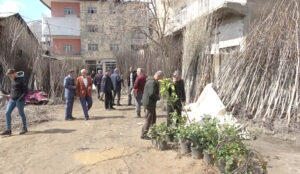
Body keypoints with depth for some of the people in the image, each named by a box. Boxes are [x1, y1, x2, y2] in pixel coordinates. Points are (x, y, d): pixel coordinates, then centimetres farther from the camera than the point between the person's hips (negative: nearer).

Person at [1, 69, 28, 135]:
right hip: (12, 100, 8)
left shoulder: (21, 79, -13)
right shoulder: (13, 79, 10)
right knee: (7, 113, 1)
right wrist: (11, 95, 14)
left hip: (19, 100, -8)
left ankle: (25, 128, 21)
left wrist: (20, 99, -18)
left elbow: (26, 91, -15)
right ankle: (8, 130, 7)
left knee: (21, 113, 4)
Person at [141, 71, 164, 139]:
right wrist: (158, 97, -12)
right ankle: (143, 134, 8)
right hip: (149, 102, -11)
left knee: (153, 118, 20)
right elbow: (151, 94, -28)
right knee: (149, 119, -2)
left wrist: (157, 95, 6)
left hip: (151, 103, 11)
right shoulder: (152, 82, -22)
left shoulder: (153, 81, 12)